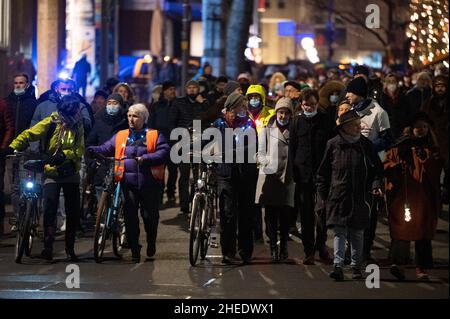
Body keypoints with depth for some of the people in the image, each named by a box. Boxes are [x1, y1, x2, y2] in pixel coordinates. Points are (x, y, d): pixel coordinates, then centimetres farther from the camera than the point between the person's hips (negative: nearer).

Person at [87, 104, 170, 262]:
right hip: (129, 182, 2)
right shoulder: (121, 136, 13)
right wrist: (92, 150, -16)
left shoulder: (155, 135, 4)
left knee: (150, 215, 5)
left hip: (149, 182, -2)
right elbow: (106, 148, 3)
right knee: (130, 215, -3)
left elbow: (164, 152, -9)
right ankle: (134, 248, 7)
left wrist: (145, 158, -21)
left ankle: (151, 242, 30)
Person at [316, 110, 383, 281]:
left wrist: (376, 184, -4)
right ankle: (338, 266, -12)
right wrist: (322, 194, 5)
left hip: (359, 197, 2)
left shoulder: (365, 144, 5)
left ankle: (356, 266, 18)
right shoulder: (333, 144, 1)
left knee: (357, 233, 8)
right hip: (338, 196, -2)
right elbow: (323, 171, 8)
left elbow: (377, 168, 12)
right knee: (339, 231, -7)